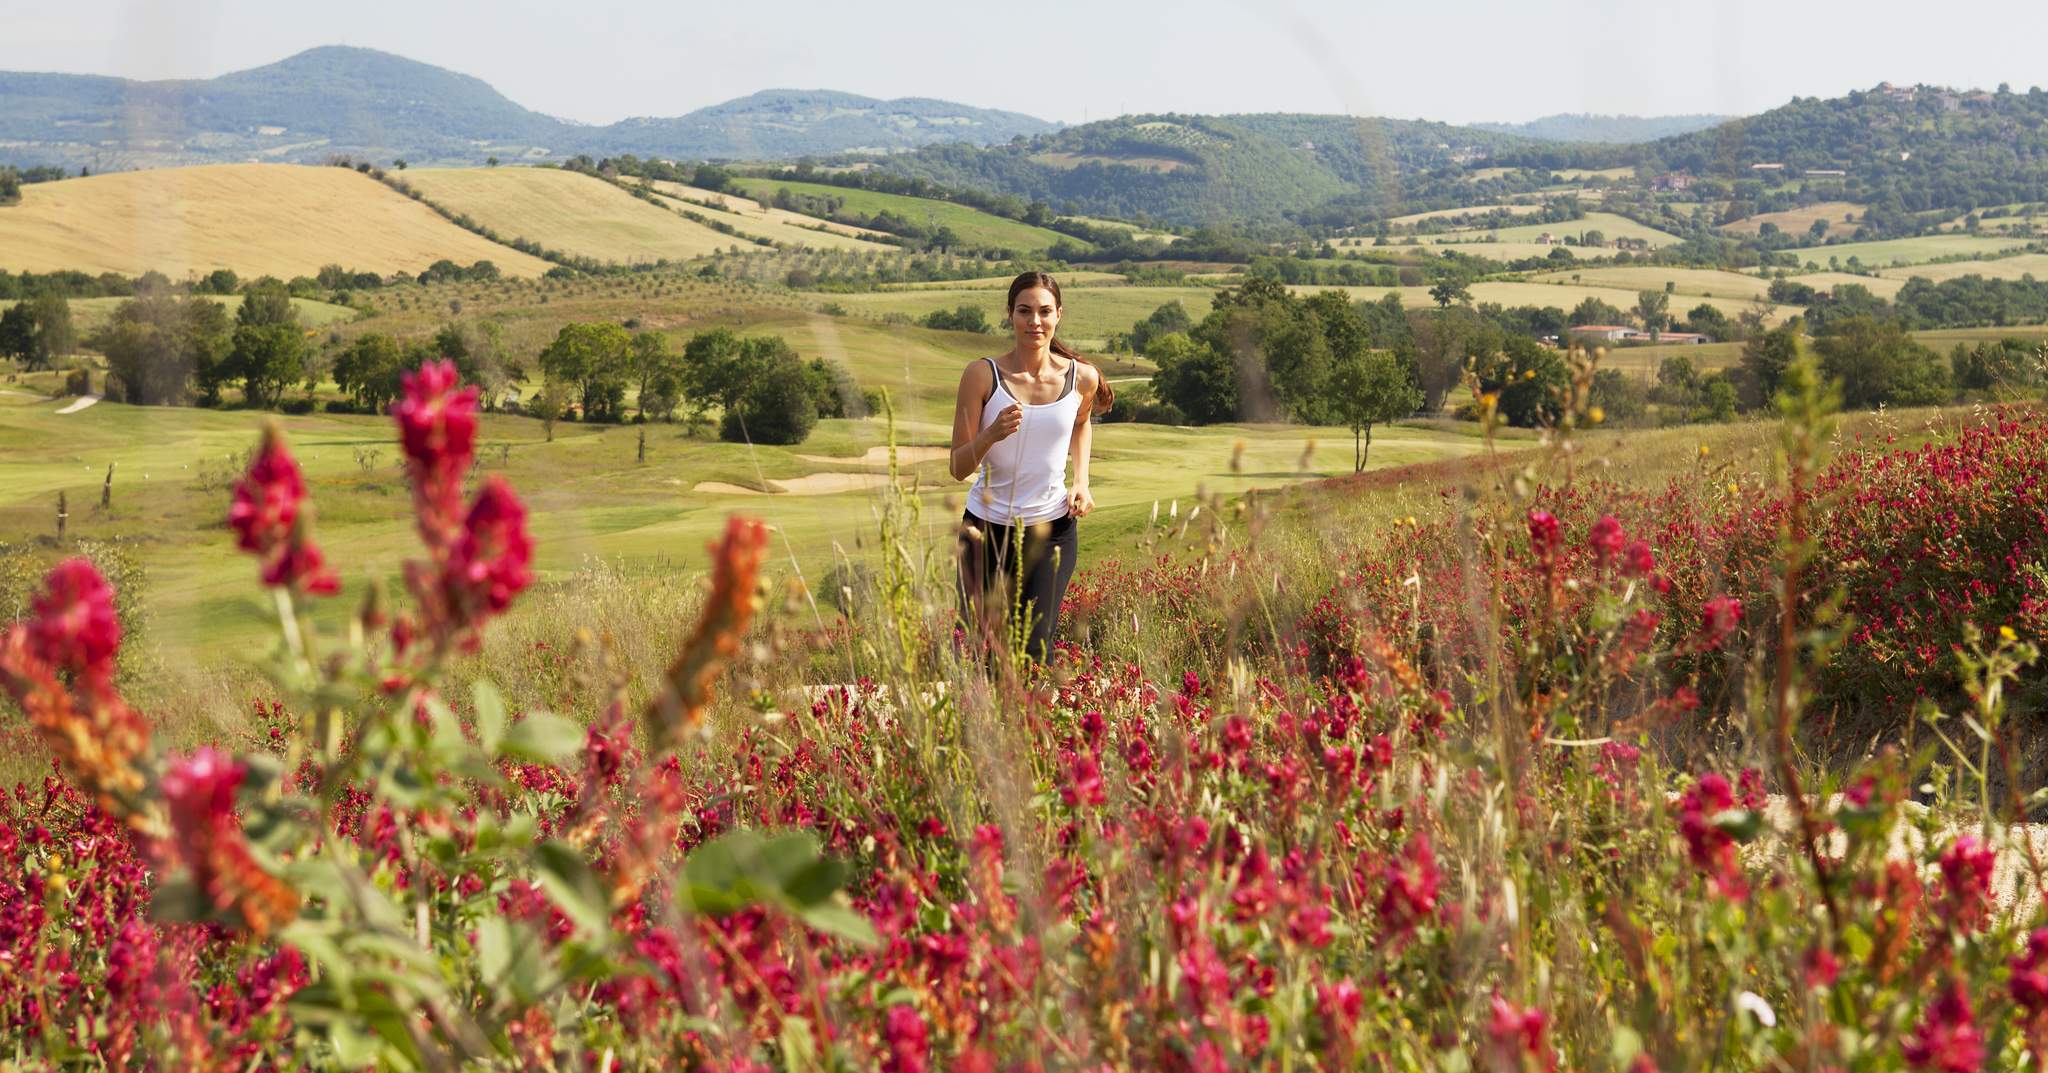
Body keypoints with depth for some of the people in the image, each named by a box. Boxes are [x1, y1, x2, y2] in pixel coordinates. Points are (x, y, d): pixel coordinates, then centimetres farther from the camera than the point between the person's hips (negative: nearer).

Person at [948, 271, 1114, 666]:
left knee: (1034, 648, -9)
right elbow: (958, 467, -10)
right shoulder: (982, 375, -11)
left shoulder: (1082, 378, -3)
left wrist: (1081, 480, 7)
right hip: (987, 529, -1)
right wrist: (992, 434, -29)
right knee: (978, 648, 6)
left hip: (1053, 529, 1)